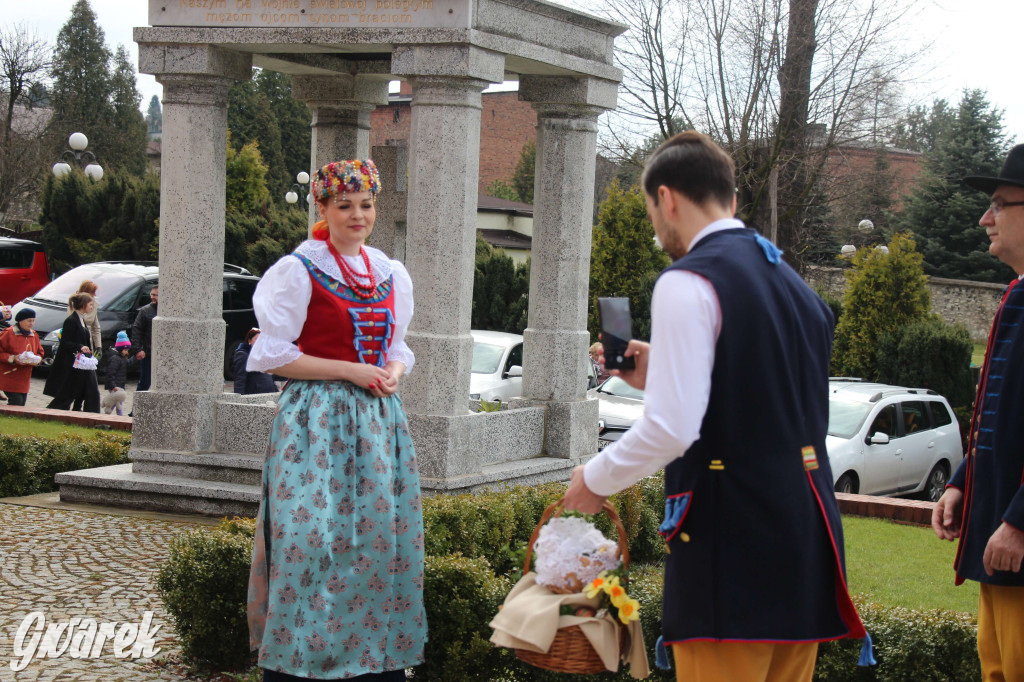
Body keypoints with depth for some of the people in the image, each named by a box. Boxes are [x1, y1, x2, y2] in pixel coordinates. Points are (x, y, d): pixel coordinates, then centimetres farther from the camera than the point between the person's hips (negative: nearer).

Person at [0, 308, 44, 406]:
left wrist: (36, 359, -1)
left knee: (21, 404, 5)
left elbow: (40, 353, 20)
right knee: (16, 402, -15)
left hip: (24, 379, 6)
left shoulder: (34, 335, 12)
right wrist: (12, 358, -20)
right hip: (10, 378, -6)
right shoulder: (8, 333, -8)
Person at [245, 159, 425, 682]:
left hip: (377, 420, 6)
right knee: (313, 537, -10)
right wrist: (350, 371, -13)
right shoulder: (298, 271, -4)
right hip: (317, 419, -5)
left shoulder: (391, 275, 13)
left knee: (380, 538, 4)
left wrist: (393, 373, -2)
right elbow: (275, 355, -7)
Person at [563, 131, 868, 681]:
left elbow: (672, 428, -18)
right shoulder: (791, 281, 16)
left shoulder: (688, 282, -11)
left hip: (731, 537, -9)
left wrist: (596, 479, -2)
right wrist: (659, 378, 23)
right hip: (805, 534, 9)